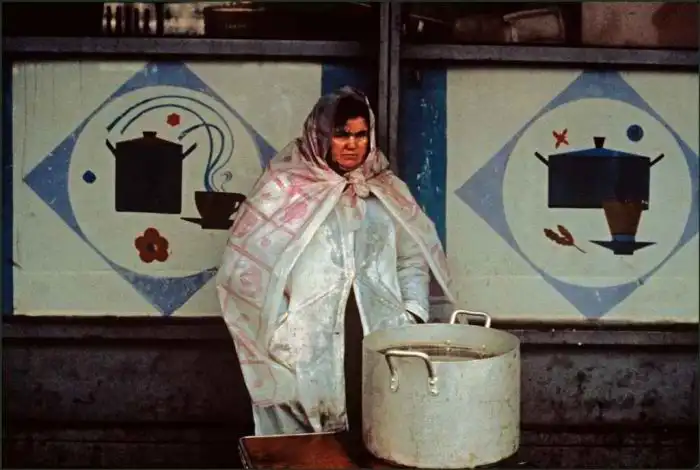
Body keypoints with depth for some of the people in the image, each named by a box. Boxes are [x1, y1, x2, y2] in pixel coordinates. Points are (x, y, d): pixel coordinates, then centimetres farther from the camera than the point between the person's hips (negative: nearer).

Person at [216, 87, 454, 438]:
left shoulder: (386, 191, 11)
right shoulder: (285, 187, -3)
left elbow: (413, 258, 16)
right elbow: (245, 264, -5)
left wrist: (413, 316, 4)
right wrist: (279, 327, -8)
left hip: (378, 347, 4)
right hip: (305, 353, -3)